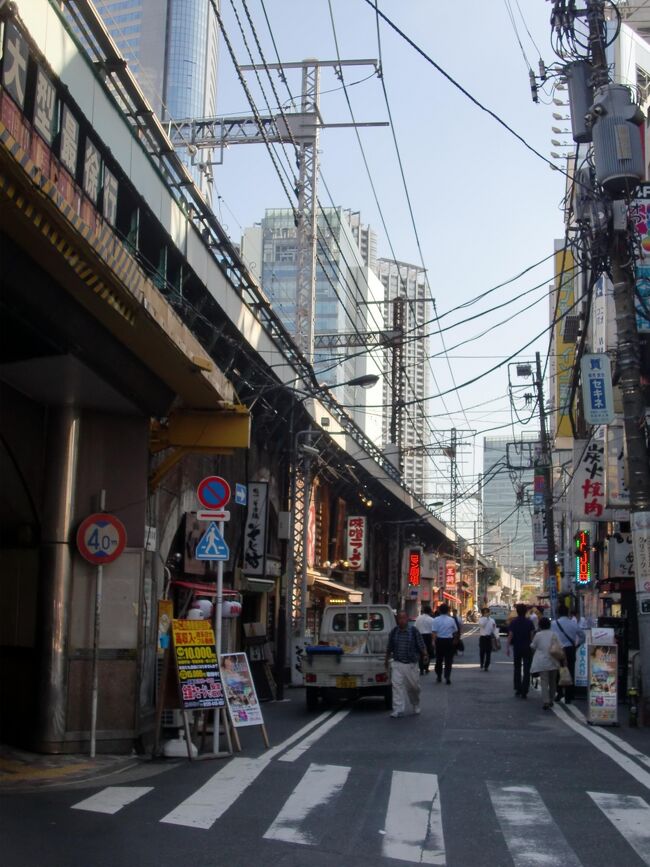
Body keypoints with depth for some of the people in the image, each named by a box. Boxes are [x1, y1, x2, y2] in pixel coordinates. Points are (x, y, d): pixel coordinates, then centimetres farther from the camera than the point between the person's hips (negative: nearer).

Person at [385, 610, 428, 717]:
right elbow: (389, 648, 13)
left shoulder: (414, 631, -6)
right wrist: (387, 660, 21)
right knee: (397, 685, -12)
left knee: (414, 687, 11)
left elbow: (421, 646, -3)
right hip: (397, 664, 1)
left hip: (411, 664, -1)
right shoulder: (393, 632, 1)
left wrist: (425, 654, -18)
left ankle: (416, 706, 38)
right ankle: (398, 710, -10)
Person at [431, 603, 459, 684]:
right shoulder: (451, 620, -1)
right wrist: (455, 640, 22)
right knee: (448, 660, 3)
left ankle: (439, 677, 26)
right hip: (449, 641, 0)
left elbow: (434, 632, -11)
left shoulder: (436, 620, -6)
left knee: (439, 659, 15)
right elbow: (455, 631, 7)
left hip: (439, 640, 0)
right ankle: (447, 677, -9)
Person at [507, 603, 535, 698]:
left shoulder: (513, 622, -3)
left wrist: (508, 647, -4)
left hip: (516, 648, 1)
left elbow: (510, 635, -7)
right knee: (526, 670, 0)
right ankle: (524, 692, -6)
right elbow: (532, 635, -8)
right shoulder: (529, 622, -5)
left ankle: (518, 689, 18)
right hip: (527, 648, -1)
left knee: (517, 669, 16)